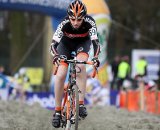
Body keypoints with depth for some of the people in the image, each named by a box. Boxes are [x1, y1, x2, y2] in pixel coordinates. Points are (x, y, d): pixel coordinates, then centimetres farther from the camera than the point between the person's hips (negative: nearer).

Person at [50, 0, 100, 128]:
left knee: (80, 65, -32)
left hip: (83, 42, 0)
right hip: (66, 43, 1)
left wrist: (96, 57, -57)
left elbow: (95, 41, -39)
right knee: (60, 75, -16)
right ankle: (57, 111, -3)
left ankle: (81, 103, -27)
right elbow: (54, 43, -36)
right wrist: (55, 55, -57)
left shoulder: (89, 22, -33)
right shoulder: (64, 24, -33)